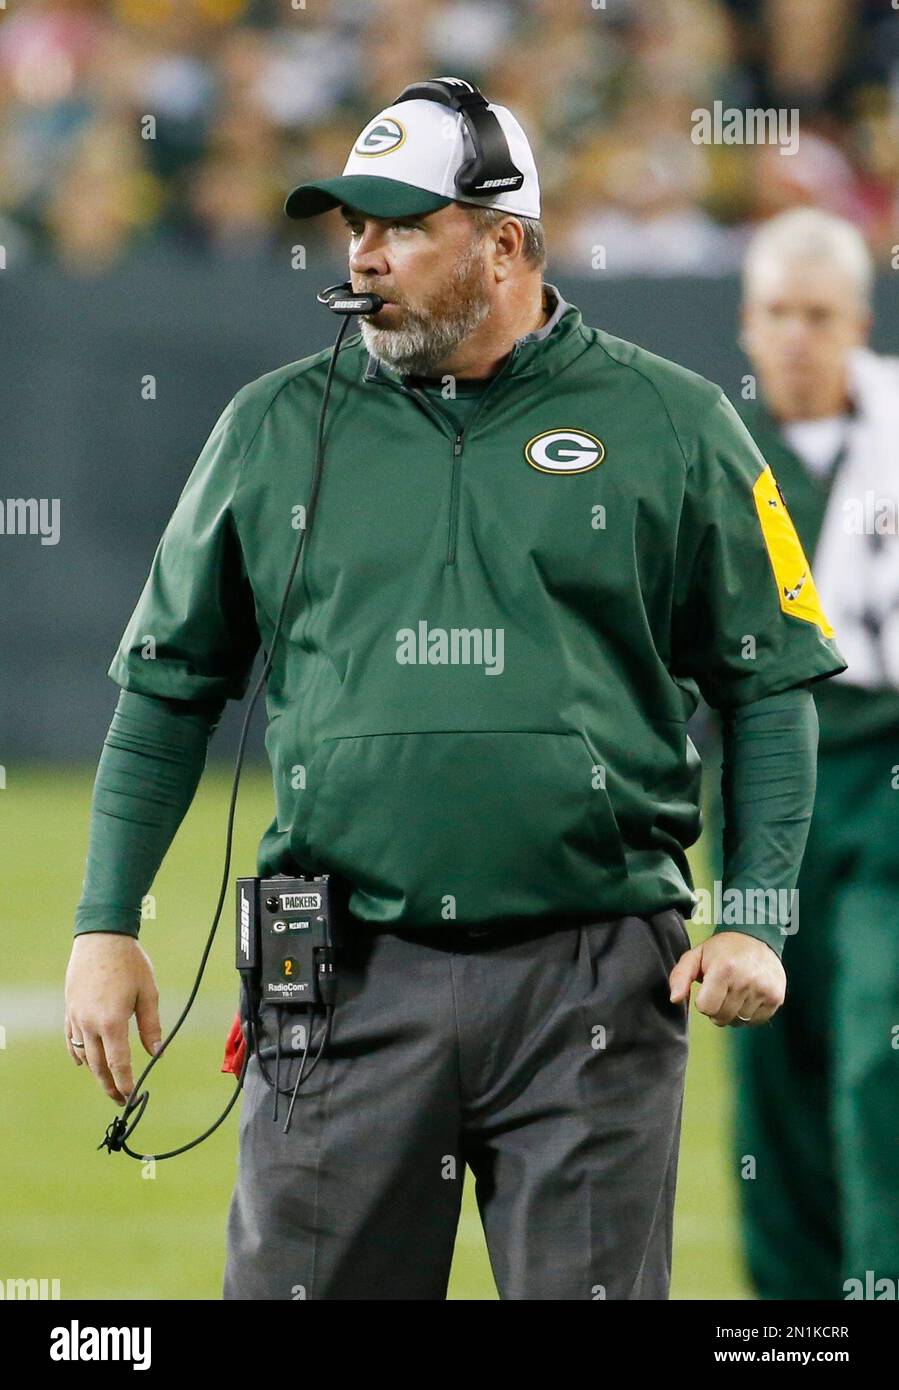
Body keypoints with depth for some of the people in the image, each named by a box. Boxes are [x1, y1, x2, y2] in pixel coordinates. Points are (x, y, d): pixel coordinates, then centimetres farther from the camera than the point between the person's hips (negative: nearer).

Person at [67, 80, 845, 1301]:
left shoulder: (671, 427, 6)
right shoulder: (273, 429, 11)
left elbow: (773, 685, 8)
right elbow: (168, 689, 16)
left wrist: (758, 921, -3)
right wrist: (106, 926, 8)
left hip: (592, 980, -1)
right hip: (349, 974, 1)